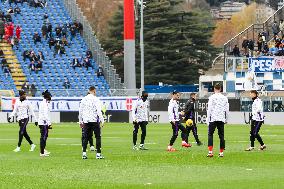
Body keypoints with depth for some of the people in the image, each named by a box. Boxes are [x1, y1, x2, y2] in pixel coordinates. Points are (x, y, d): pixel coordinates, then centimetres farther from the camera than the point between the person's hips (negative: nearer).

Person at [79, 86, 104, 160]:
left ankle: (84, 153, 2)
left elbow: (80, 110, 13)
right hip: (94, 120, -5)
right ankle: (98, 154, -4)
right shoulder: (95, 99, -7)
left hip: (86, 121, 5)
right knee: (98, 136, 1)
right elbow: (99, 111, -13)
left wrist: (80, 121, 20)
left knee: (85, 137, 9)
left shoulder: (83, 99, 9)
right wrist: (102, 120, -11)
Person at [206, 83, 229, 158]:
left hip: (213, 119, -3)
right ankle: (221, 152, 6)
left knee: (210, 134, 1)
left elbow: (209, 109, -7)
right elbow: (227, 110, 10)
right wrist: (226, 119, 20)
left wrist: (208, 119, -3)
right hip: (221, 119, 3)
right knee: (221, 135, 7)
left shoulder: (212, 97, -5)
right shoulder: (224, 98, 7)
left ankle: (210, 151, -12)